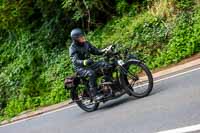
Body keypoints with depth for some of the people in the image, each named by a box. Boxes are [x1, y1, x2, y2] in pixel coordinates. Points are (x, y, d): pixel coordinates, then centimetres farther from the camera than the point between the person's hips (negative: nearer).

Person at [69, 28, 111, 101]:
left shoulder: (86, 43, 7)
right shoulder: (73, 48, -14)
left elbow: (95, 51, 13)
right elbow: (75, 60, -28)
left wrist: (104, 51, -6)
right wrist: (84, 62, -48)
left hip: (89, 65, 7)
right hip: (80, 68, -7)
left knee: (105, 64, -12)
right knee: (91, 73, -36)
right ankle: (94, 95, -34)